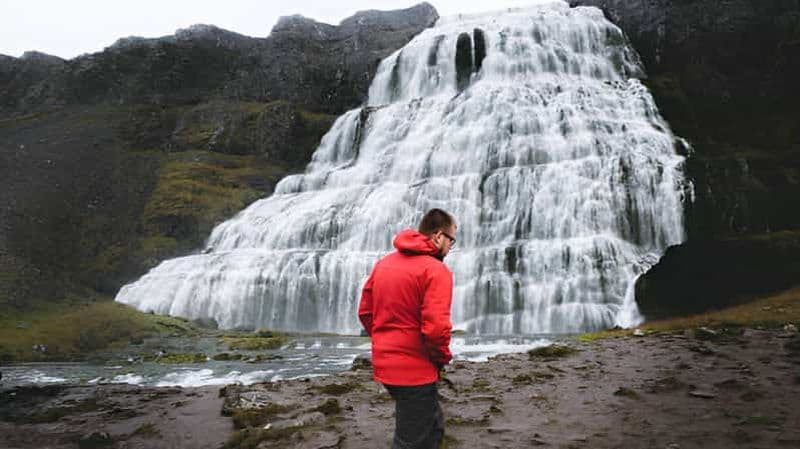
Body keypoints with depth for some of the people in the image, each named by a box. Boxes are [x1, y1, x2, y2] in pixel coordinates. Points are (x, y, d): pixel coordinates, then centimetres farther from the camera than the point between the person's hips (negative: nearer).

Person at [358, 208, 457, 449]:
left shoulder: (383, 263, 9)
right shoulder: (436, 270, -15)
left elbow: (365, 312, 13)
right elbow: (435, 327, -24)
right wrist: (443, 357, -6)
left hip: (384, 363, 8)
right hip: (414, 370, -8)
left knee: (432, 427, 26)